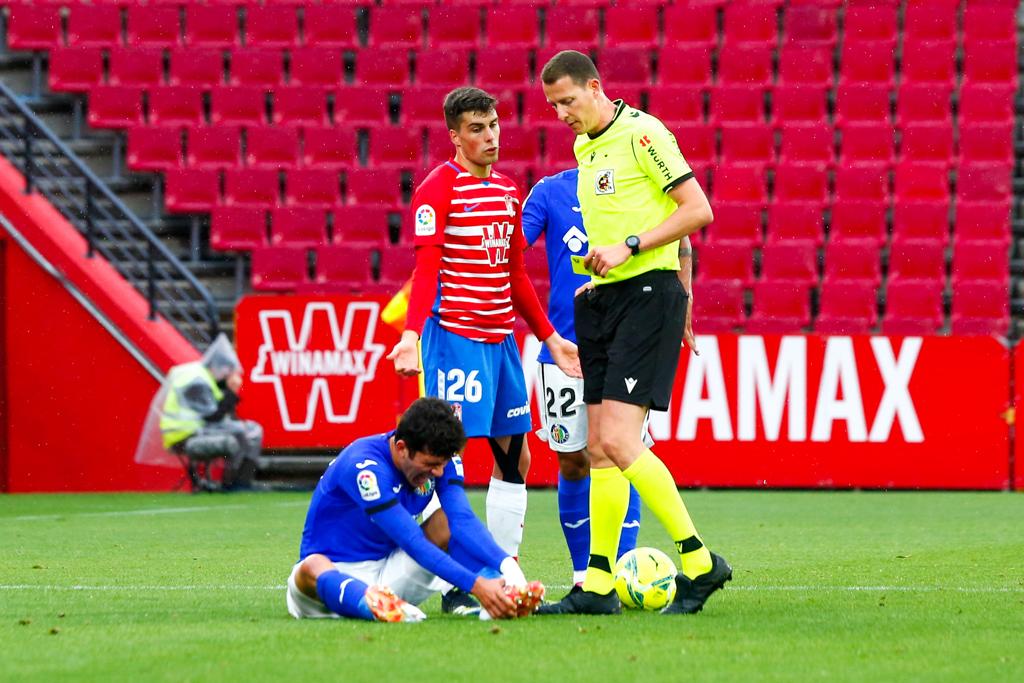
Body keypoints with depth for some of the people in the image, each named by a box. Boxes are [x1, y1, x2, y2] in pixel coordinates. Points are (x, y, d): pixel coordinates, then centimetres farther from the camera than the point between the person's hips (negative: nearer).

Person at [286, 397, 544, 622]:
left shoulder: (438, 459, -6)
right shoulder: (364, 465, -27)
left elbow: (465, 520, -18)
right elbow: (414, 543, -32)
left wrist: (507, 565, -36)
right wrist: (476, 584, -39)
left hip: (388, 570, 6)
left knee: (453, 520, -9)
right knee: (312, 569, -39)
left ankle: (504, 598, -32)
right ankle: (374, 605, -68)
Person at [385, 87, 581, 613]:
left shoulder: (508, 190, 16)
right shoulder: (437, 189, -8)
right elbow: (426, 268, -17)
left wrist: (551, 338, 22)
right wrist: (411, 334, -29)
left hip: (501, 338, 9)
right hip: (454, 338, -8)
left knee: (515, 457, 11)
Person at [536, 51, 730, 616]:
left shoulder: (641, 133, -11)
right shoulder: (584, 148, 16)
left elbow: (698, 210, -14)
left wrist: (629, 247, -18)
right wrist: (598, 280, 17)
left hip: (648, 294, -9)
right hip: (603, 299, 9)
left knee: (619, 441, -16)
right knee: (598, 447, 6)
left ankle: (699, 562, -8)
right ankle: (598, 585, 9)